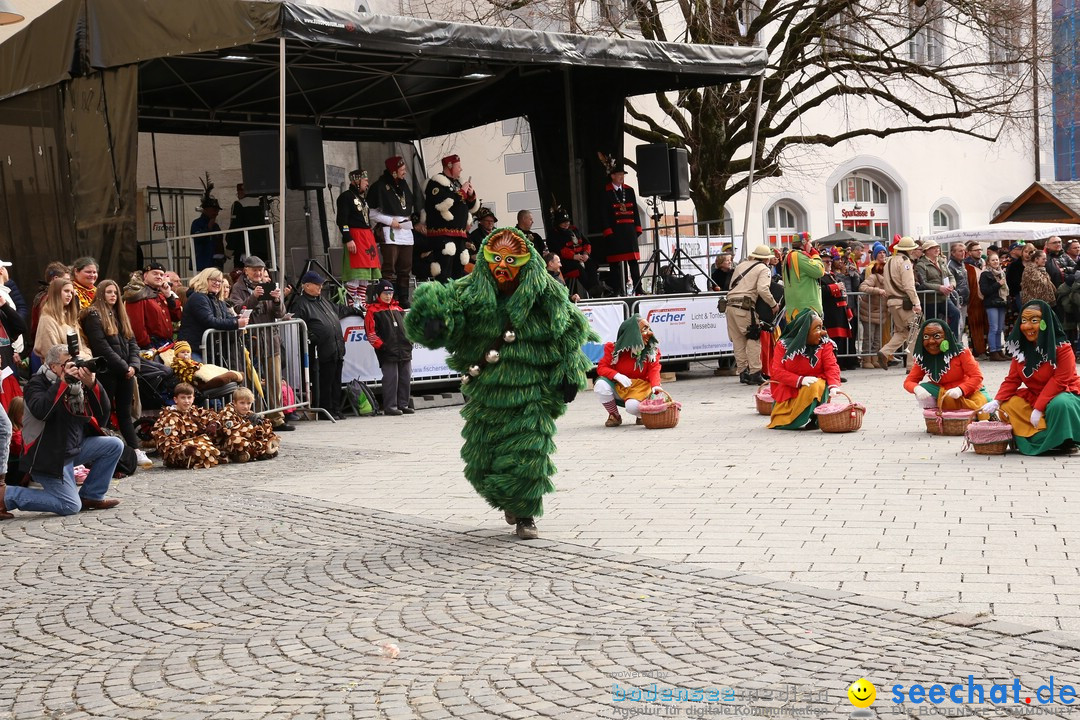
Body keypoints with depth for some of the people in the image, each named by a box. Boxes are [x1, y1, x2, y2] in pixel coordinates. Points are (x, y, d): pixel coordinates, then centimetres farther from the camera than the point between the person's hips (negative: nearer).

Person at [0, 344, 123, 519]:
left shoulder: (78, 383, 6)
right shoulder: (38, 383, -10)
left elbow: (103, 415, -2)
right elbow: (40, 411, -33)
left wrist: (92, 385, -16)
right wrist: (63, 382, -29)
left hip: (75, 448, 7)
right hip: (48, 456, -7)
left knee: (115, 445, -4)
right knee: (71, 506, -17)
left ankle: (90, 496, 5)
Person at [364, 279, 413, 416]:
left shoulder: (397, 309, 20)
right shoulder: (373, 310, 0)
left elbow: (406, 326, 27)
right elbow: (371, 332, -7)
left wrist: (410, 341, 14)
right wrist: (381, 346, -14)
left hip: (405, 351, 6)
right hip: (388, 353, -6)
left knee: (406, 378, 7)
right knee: (391, 379, -8)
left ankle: (403, 404, 16)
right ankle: (389, 406, -3)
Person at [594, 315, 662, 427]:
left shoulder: (653, 350, -4)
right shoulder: (614, 348, -8)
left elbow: (654, 369, -14)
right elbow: (601, 367, -12)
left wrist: (655, 385, -37)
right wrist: (617, 375, -33)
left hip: (639, 389, -1)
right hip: (617, 387, 2)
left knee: (633, 406, -36)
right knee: (601, 385, -30)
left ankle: (641, 416, 7)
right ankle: (614, 416, -3)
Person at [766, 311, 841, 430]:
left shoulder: (825, 344, -4)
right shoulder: (783, 345, -7)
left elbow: (831, 367, -11)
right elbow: (776, 371, -14)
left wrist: (834, 385, -32)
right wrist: (800, 380, -28)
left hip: (815, 386, 0)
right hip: (788, 391, 0)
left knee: (815, 387, -36)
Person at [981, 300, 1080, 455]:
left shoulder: (1062, 348, -16)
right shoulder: (1020, 349, 1)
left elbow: (1059, 381, -21)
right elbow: (1012, 379, 0)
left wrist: (1039, 409, -26)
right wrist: (997, 401, -17)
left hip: (1062, 395, -6)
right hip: (1033, 396, 6)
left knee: (1060, 405, -36)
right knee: (1008, 406, -13)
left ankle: (1062, 442, -12)